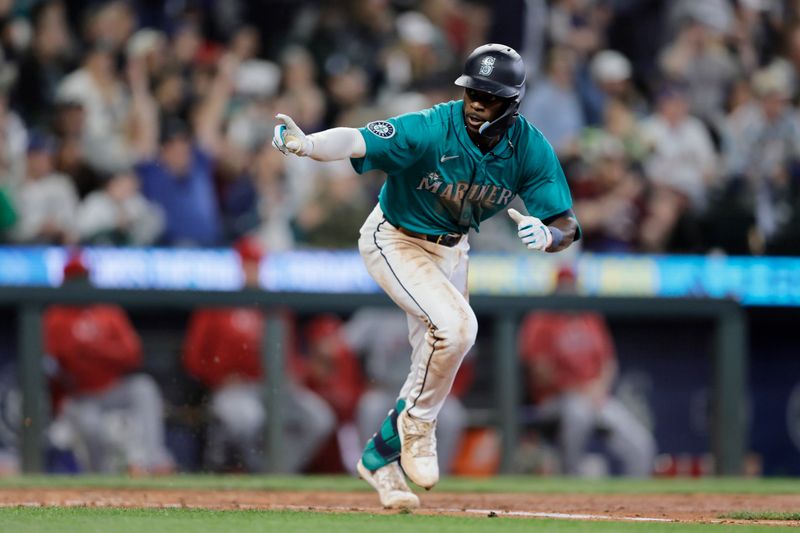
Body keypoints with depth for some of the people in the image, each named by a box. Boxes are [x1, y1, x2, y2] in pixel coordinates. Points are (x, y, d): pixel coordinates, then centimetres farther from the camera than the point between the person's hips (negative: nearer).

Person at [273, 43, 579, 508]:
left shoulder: (530, 149, -18)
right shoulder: (433, 129, -32)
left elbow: (567, 225, -16)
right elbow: (356, 141, -46)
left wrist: (547, 235, -41)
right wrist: (308, 144, -67)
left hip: (451, 251, 6)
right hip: (395, 241, -6)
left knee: (434, 372, 11)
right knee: (456, 325, -28)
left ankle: (380, 457, 31)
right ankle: (417, 425, -5)